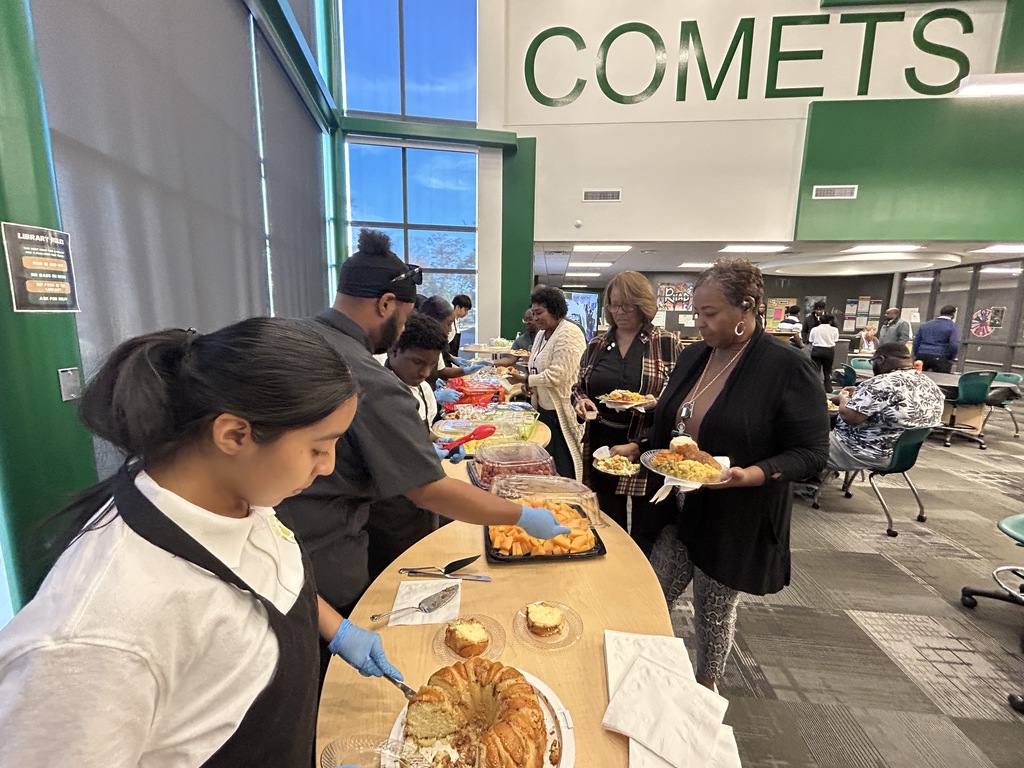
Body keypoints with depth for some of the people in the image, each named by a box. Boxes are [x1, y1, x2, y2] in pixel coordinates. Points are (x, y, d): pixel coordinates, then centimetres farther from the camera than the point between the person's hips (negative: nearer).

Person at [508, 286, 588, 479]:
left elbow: (557, 375, -24)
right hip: (544, 407, 9)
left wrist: (526, 380, -17)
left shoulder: (569, 334, -16)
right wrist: (530, 384, 0)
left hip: (561, 411, -9)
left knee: (562, 468, 1)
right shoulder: (542, 333, 13)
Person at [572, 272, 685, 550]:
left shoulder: (668, 343, -3)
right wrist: (581, 400, -5)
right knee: (608, 526, 19)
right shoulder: (596, 345, 8)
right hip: (602, 445, 4)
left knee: (646, 535, 9)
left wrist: (656, 403, -21)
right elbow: (579, 387, 16)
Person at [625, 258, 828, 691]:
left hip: (735, 521, -5)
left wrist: (750, 475, -30)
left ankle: (704, 693, 42)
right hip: (677, 508, 5)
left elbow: (811, 452, -14)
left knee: (713, 612, 15)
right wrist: (637, 450, 0)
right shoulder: (693, 356, 4)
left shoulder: (787, 367, -15)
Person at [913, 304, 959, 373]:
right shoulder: (953, 326, -1)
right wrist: (950, 359, 2)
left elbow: (916, 342, 12)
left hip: (922, 357, 4)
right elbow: (954, 345, -10)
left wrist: (917, 356, 17)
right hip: (940, 359, -4)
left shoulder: (925, 325, 13)